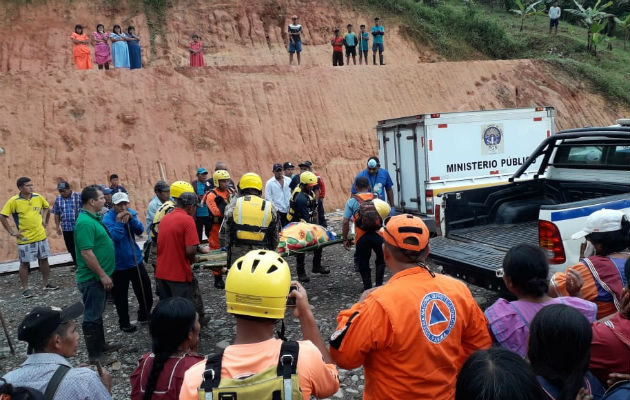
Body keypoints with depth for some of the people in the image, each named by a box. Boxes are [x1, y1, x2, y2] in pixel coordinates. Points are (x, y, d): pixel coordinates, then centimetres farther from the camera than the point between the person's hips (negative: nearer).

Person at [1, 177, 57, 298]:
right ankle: (25, 289, 14)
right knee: (24, 263, 5)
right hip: (25, 239, -4)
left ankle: (45, 283, 26)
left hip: (41, 236, 4)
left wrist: (45, 222, 12)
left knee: (44, 260, 12)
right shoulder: (13, 201, -13)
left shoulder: (38, 197, -1)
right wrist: (11, 232, -12)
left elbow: (47, 208, 18)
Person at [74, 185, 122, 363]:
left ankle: (101, 345, 33)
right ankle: (95, 355, 10)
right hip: (92, 278, -10)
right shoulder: (85, 222, -22)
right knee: (92, 316, 0)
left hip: (97, 277, 10)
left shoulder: (92, 218, 9)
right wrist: (103, 275, -22)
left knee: (97, 313, 20)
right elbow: (86, 253, -27)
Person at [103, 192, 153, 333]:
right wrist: (119, 222, -33)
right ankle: (124, 323, 25)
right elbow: (114, 237, -27)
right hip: (119, 264, -5)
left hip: (136, 260, 5)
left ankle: (144, 315, 38)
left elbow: (140, 231, -9)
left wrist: (132, 219, -22)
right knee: (120, 296, 7)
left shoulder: (131, 213, 0)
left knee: (145, 290, 16)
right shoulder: (108, 219, -17)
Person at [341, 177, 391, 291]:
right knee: (381, 260, 24)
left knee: (363, 264, 17)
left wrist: (345, 239, 9)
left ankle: (367, 288, 21)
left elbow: (345, 222, 1)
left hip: (362, 237, -2)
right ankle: (379, 285, 23)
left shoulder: (352, 201, 9)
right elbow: (384, 218, 16)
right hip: (378, 235, 2)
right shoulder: (377, 199, 17)